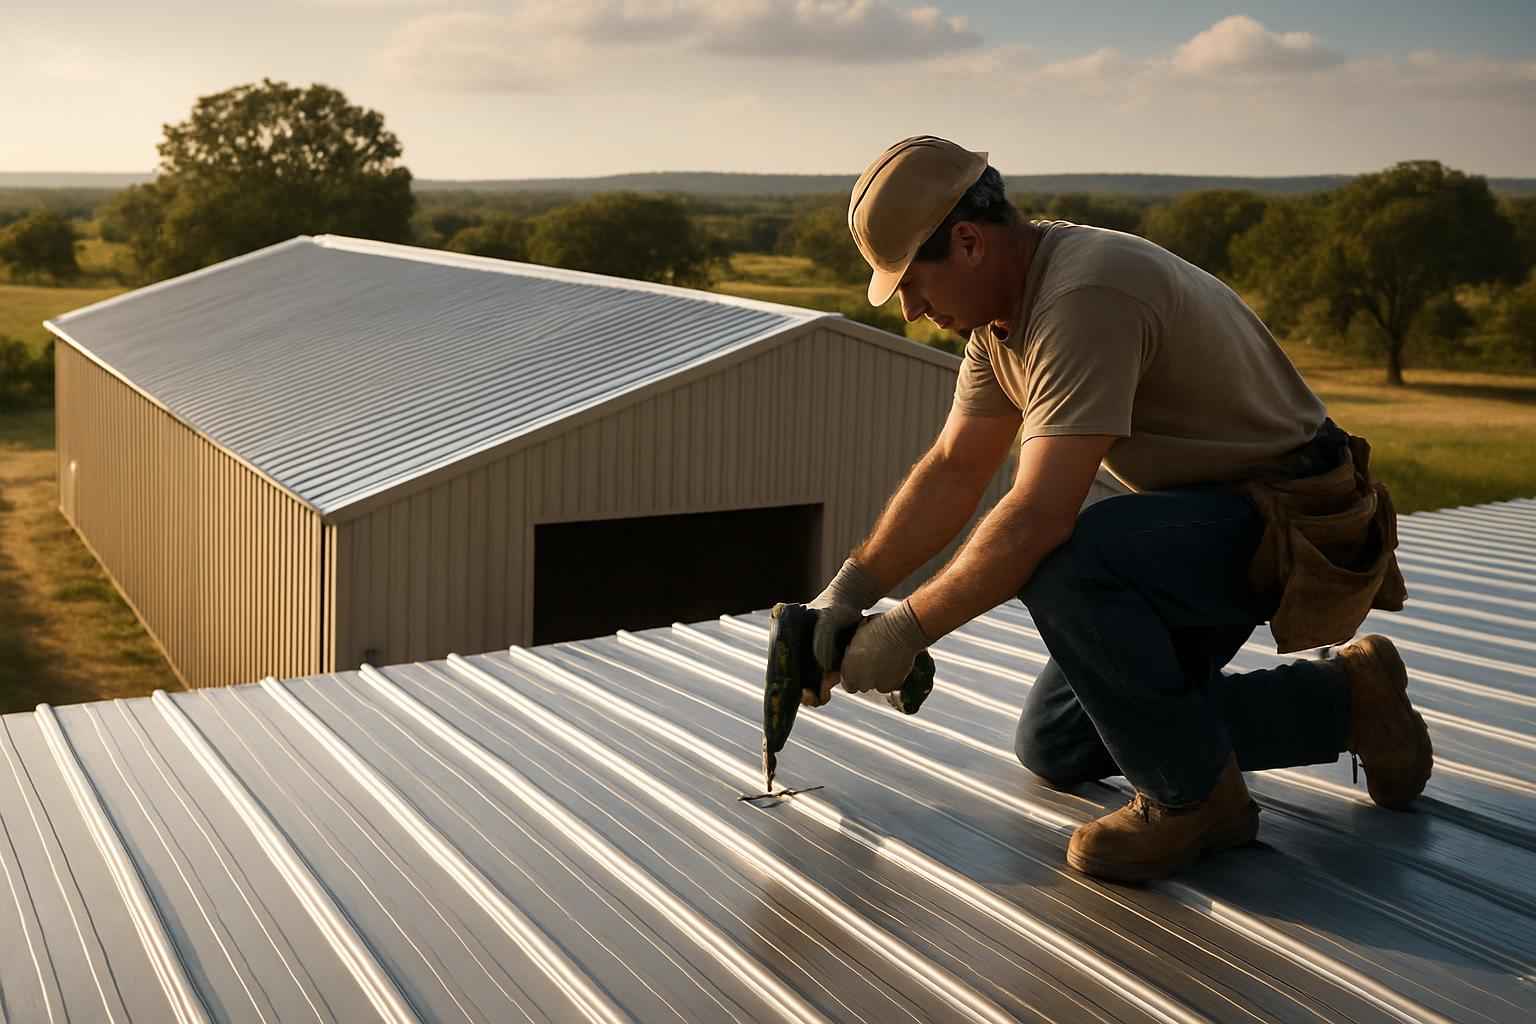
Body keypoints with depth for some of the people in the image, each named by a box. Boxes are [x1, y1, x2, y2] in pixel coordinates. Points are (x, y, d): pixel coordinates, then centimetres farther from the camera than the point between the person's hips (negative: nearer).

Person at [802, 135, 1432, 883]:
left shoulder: (1085, 297, -29)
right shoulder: (1005, 299, 2)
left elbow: (1039, 513, -34)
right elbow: (953, 470, 6)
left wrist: (908, 629, -25)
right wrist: (848, 591, -1)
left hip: (1289, 519, -10)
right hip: (1205, 513, 10)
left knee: (1061, 563, -36)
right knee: (1055, 751, 13)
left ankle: (1192, 795, -12)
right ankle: (1342, 702, 20)